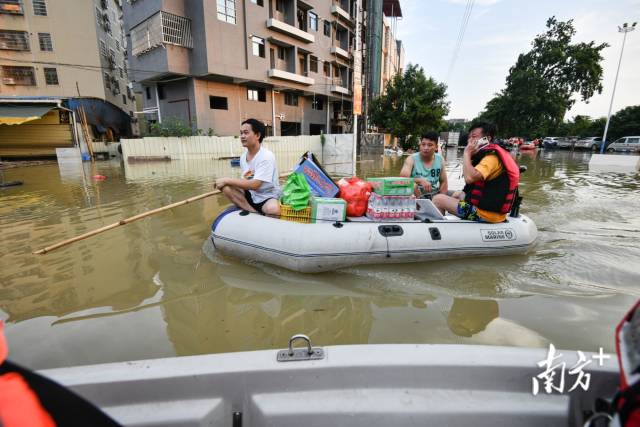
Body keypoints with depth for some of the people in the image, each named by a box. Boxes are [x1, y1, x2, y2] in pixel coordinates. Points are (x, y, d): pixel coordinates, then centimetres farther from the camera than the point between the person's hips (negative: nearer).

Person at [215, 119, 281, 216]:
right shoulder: (243, 157, 3)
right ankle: (255, 212, -17)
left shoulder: (266, 156, -19)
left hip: (267, 197, -7)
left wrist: (227, 180, -20)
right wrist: (226, 182, -5)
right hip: (251, 195, 7)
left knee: (273, 209, -40)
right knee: (224, 186, -13)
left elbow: (254, 185, -25)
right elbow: (245, 181, 12)